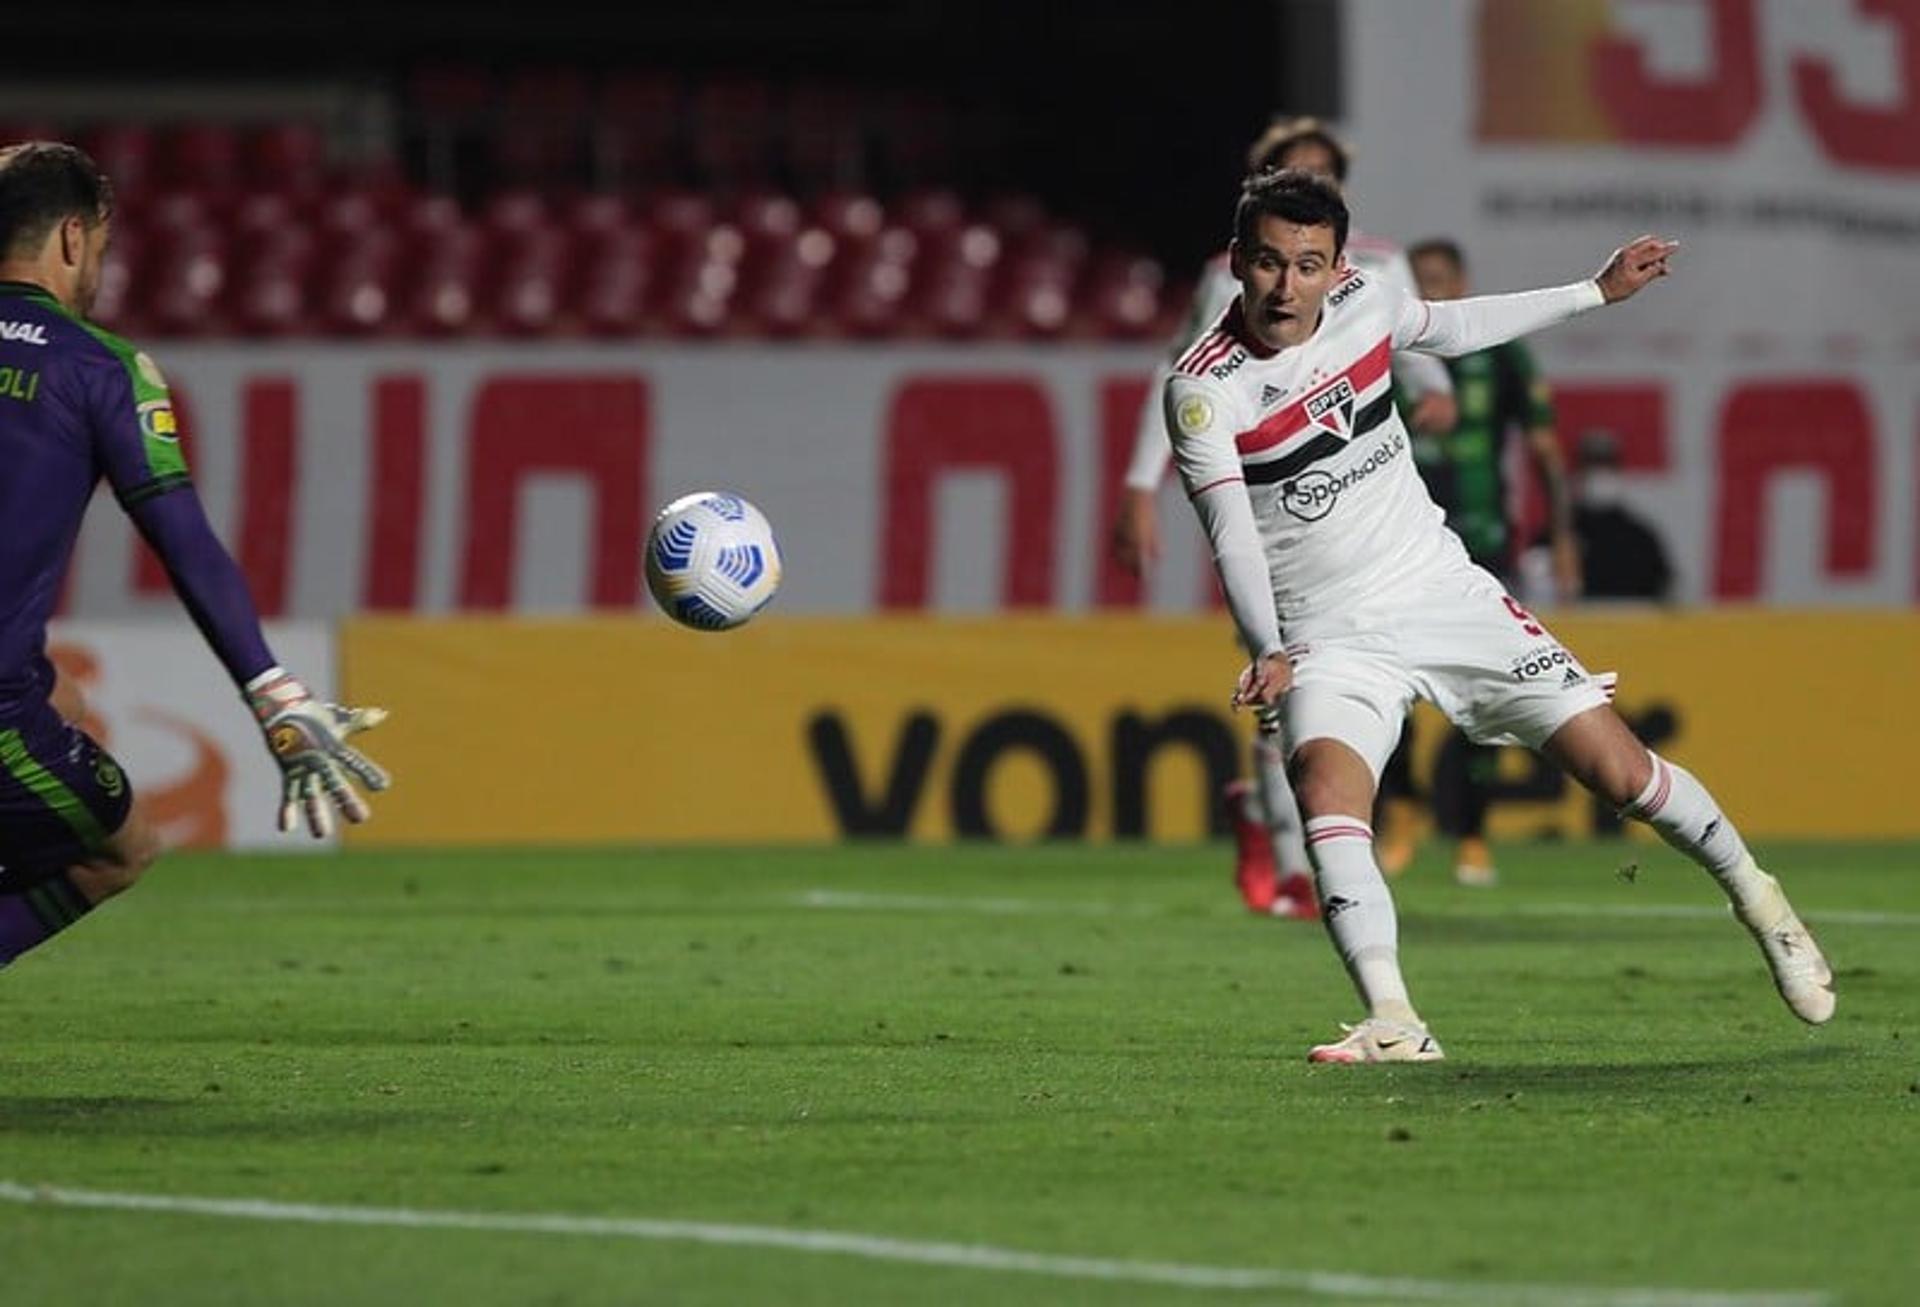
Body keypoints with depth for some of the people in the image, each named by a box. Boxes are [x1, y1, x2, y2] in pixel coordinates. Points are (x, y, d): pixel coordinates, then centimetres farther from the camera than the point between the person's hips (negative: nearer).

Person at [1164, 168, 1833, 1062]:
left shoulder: (1362, 299, -1)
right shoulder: (1203, 390, -15)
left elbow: (1451, 328, 22)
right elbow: (1232, 535, -23)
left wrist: (1597, 292, 27)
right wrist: (1268, 653, -40)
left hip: (1444, 590, 3)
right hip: (1332, 641, -3)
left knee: (1618, 768, -3)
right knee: (1325, 780, -33)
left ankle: (1756, 898, 23)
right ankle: (1392, 1023, -39)